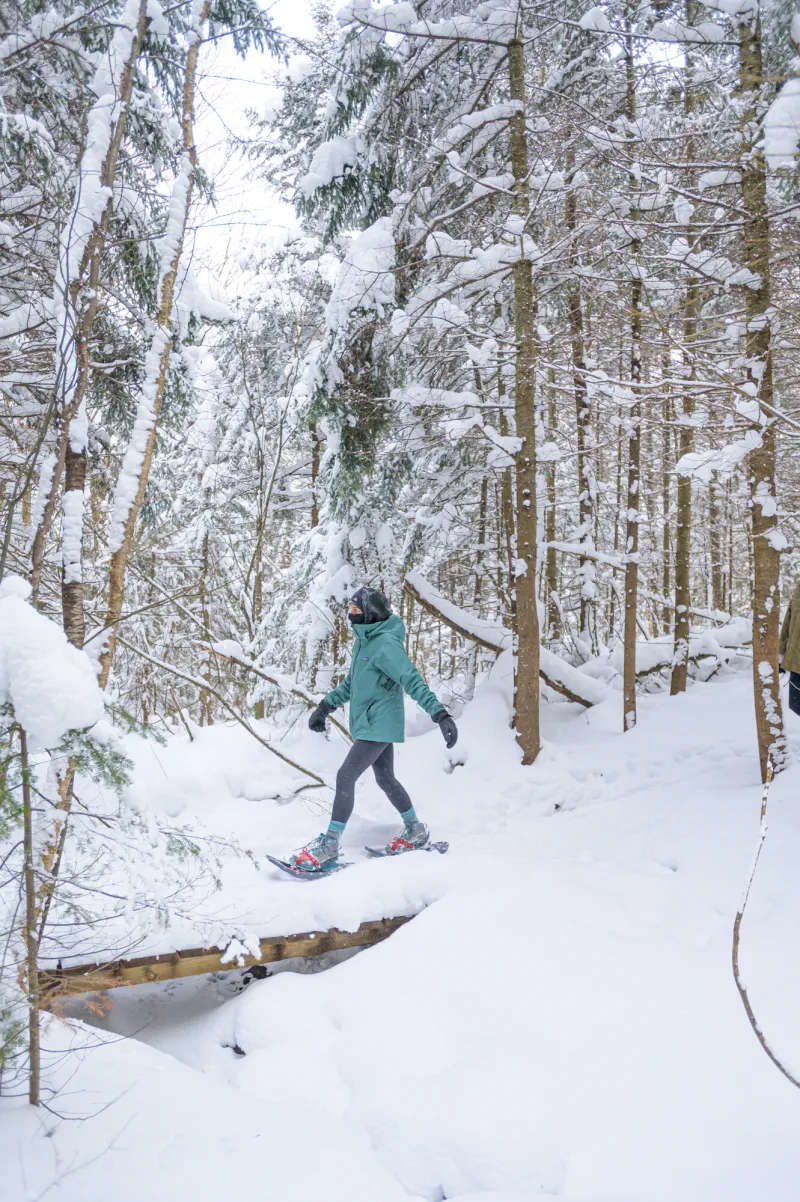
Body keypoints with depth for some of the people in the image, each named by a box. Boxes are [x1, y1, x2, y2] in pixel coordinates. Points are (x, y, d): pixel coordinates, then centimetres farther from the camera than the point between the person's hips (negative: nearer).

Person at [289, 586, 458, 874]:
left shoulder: (386, 644, -21)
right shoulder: (362, 642, 9)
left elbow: (413, 681, -27)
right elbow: (351, 682, 21)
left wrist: (440, 714, -34)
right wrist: (325, 707, 22)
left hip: (379, 726, -9)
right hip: (372, 724, 9)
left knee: (345, 777, -10)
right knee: (385, 778, 18)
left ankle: (329, 845, -2)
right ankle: (416, 831, 34)